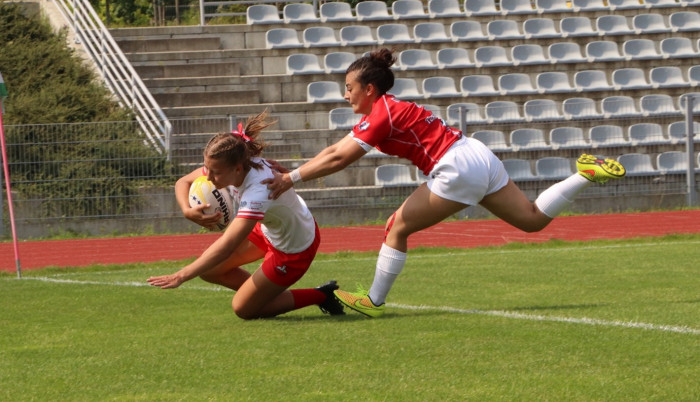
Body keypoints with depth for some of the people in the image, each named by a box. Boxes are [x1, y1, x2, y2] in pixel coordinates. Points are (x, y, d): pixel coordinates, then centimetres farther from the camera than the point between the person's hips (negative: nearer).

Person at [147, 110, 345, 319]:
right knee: (209, 270, 1)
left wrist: (181, 276, -49)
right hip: (266, 229, 8)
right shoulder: (225, 166, -20)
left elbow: (226, 246, -47)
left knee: (243, 309, 0)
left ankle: (321, 296, 13)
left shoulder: (258, 190, -42)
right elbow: (183, 182, -4)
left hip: (295, 248, -8)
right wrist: (188, 211, -27)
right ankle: (268, 293, 22)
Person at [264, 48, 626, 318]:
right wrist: (291, 173, 13)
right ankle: (586, 174, 9)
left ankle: (373, 302, 3)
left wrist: (291, 178, -14)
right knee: (533, 219, 15)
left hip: (458, 169, -10)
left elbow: (338, 159, -17)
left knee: (398, 228, -2)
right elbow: (335, 150, 18)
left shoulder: (382, 115, -11)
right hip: (479, 158, 10)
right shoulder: (386, 110, 16)